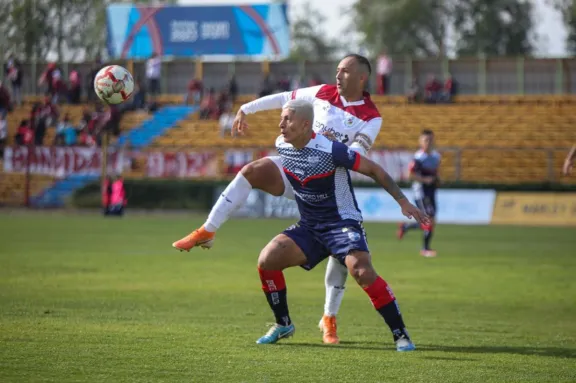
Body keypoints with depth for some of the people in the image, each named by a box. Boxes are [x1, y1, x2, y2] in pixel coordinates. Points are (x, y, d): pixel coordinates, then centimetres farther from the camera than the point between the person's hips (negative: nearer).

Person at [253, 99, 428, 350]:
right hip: (309, 227, 6)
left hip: (342, 223, -6)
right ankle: (283, 325, 9)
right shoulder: (281, 146, -5)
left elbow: (374, 170, -15)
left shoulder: (330, 150, -23)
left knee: (362, 271, -29)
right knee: (267, 260, -11)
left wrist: (403, 202, -18)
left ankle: (400, 334, -17)